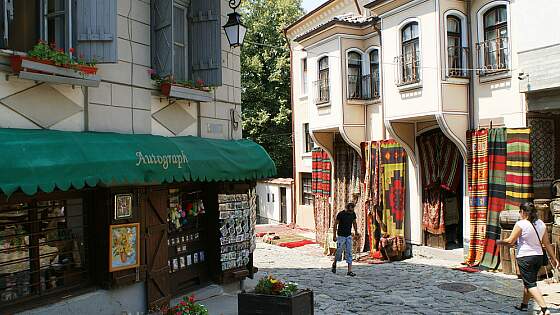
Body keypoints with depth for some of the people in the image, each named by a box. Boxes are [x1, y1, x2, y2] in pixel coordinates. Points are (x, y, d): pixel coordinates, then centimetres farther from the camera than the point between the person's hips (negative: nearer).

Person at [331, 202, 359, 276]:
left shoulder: (353, 214, -1)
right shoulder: (341, 214, -15)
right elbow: (335, 224, -9)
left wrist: (356, 232, 11)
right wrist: (334, 236, -10)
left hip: (349, 236, 4)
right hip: (341, 236, -4)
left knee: (349, 253, -1)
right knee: (339, 251, -2)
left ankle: (349, 271, -1)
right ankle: (334, 264, 27)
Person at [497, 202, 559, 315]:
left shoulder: (521, 224, -15)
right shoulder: (541, 224, 5)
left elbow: (510, 241, -15)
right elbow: (547, 243, 8)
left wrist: (499, 242, 3)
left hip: (525, 257, -7)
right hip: (538, 257, 7)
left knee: (531, 284, -2)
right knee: (528, 282, 20)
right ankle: (524, 305, 33)